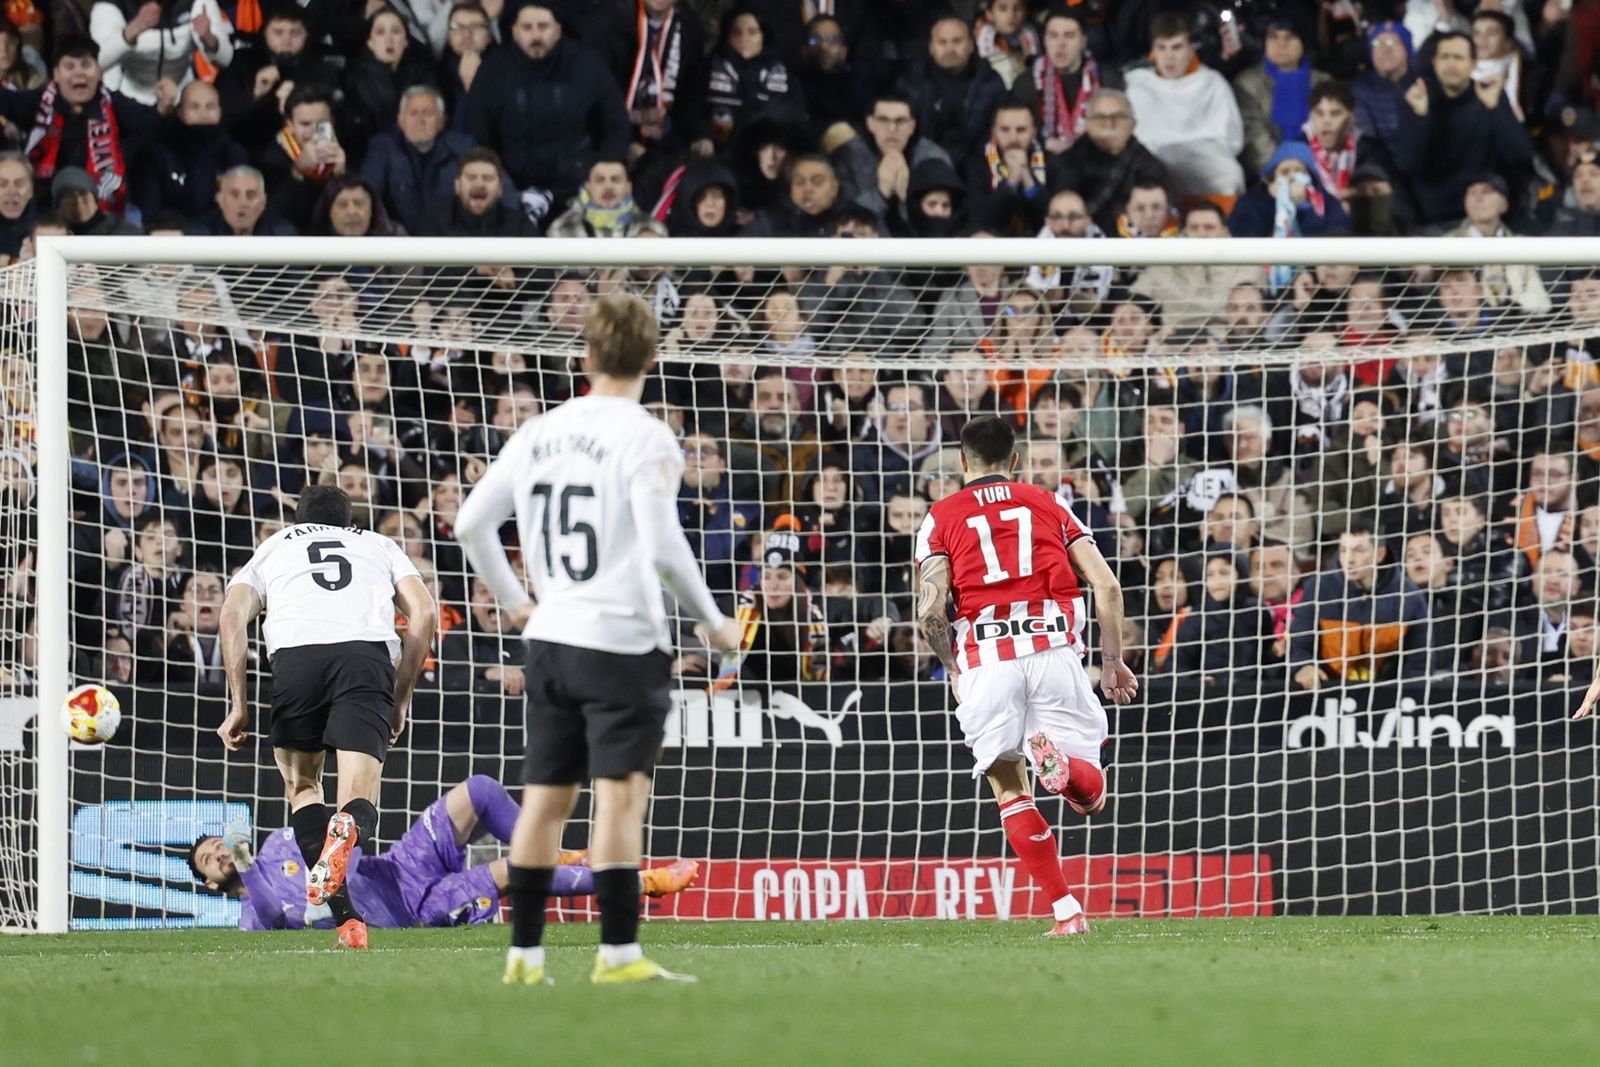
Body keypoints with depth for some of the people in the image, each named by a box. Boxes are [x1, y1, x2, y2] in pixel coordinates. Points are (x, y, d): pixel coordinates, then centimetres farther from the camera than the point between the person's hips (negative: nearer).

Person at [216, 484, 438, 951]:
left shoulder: (272, 548, 33)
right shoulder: (380, 546, 34)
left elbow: (233, 616, 14)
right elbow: (423, 612, 17)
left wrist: (240, 704, 12)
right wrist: (401, 698, 22)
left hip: (296, 654, 0)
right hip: (368, 657, 0)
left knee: (301, 785, 20)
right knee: (361, 801, 0)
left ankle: (346, 919, 0)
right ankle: (348, 826, -41)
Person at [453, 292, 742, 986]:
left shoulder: (538, 433, 9)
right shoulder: (646, 440, -9)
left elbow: (471, 522, 11)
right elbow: (664, 547, -16)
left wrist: (515, 601, 22)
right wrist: (713, 623, -3)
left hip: (550, 639, 6)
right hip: (621, 641, -6)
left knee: (544, 798, 9)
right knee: (621, 794, -6)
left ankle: (524, 952, 10)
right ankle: (618, 953, -10)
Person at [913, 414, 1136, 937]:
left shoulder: (942, 516, 12)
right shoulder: (1048, 504, 18)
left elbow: (929, 611, -1)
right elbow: (1107, 586, 7)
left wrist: (952, 670, 15)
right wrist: (1113, 660, 17)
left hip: (986, 658, -1)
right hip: (1055, 650, 1)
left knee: (1009, 789, 12)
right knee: (1090, 794, 7)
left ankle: (1066, 910, -2)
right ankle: (1062, 763, -30)